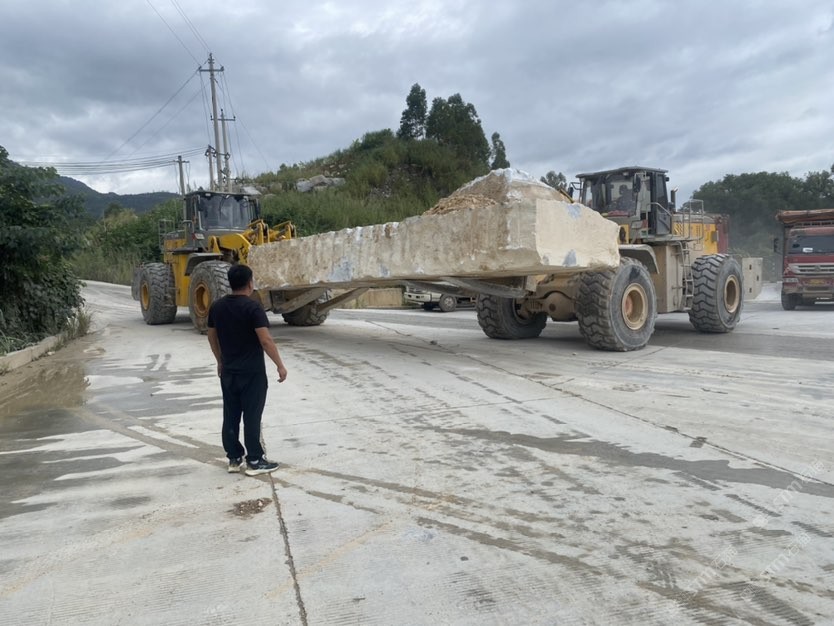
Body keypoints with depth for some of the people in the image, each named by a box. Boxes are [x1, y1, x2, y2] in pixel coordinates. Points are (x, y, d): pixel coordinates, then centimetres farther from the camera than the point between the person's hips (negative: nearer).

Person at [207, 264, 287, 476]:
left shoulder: (217, 307, 5)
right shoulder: (252, 307, -17)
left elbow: (212, 337, 14)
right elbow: (266, 341, -20)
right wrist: (280, 365, -12)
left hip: (228, 372, 7)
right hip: (252, 373, -6)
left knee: (230, 417, 12)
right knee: (251, 417, 0)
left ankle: (234, 459, 20)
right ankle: (254, 462, 8)